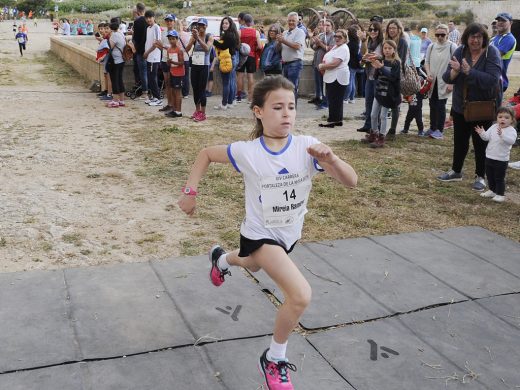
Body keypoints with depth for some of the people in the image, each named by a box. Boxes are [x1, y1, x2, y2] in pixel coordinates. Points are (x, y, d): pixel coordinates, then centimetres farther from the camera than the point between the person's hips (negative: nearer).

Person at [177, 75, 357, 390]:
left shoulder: (307, 147, -20)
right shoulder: (247, 152, -23)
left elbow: (351, 181, -25)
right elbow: (206, 154, -5)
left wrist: (330, 159, -43)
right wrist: (190, 191, -10)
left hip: (289, 233, 5)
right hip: (260, 234, -5)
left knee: (254, 266, 36)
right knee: (301, 295, -24)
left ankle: (222, 259, 72)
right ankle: (275, 359, 1)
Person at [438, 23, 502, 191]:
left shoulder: (491, 53, -15)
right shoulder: (460, 52, -4)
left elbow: (492, 79, -27)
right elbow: (447, 78, -8)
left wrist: (469, 71, -33)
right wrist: (455, 71, -29)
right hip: (460, 106, 4)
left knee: (480, 143, 8)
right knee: (460, 141, 17)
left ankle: (480, 177, 23)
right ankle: (456, 171, 35)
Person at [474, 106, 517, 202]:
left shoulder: (511, 130, -13)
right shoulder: (494, 127, 3)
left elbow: (511, 140, -30)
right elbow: (487, 137, 2)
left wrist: (502, 135, -45)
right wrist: (482, 133, -19)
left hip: (501, 159, -6)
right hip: (489, 157, 6)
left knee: (499, 178, 3)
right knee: (490, 176, 19)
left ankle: (500, 194, 15)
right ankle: (492, 190, 37)